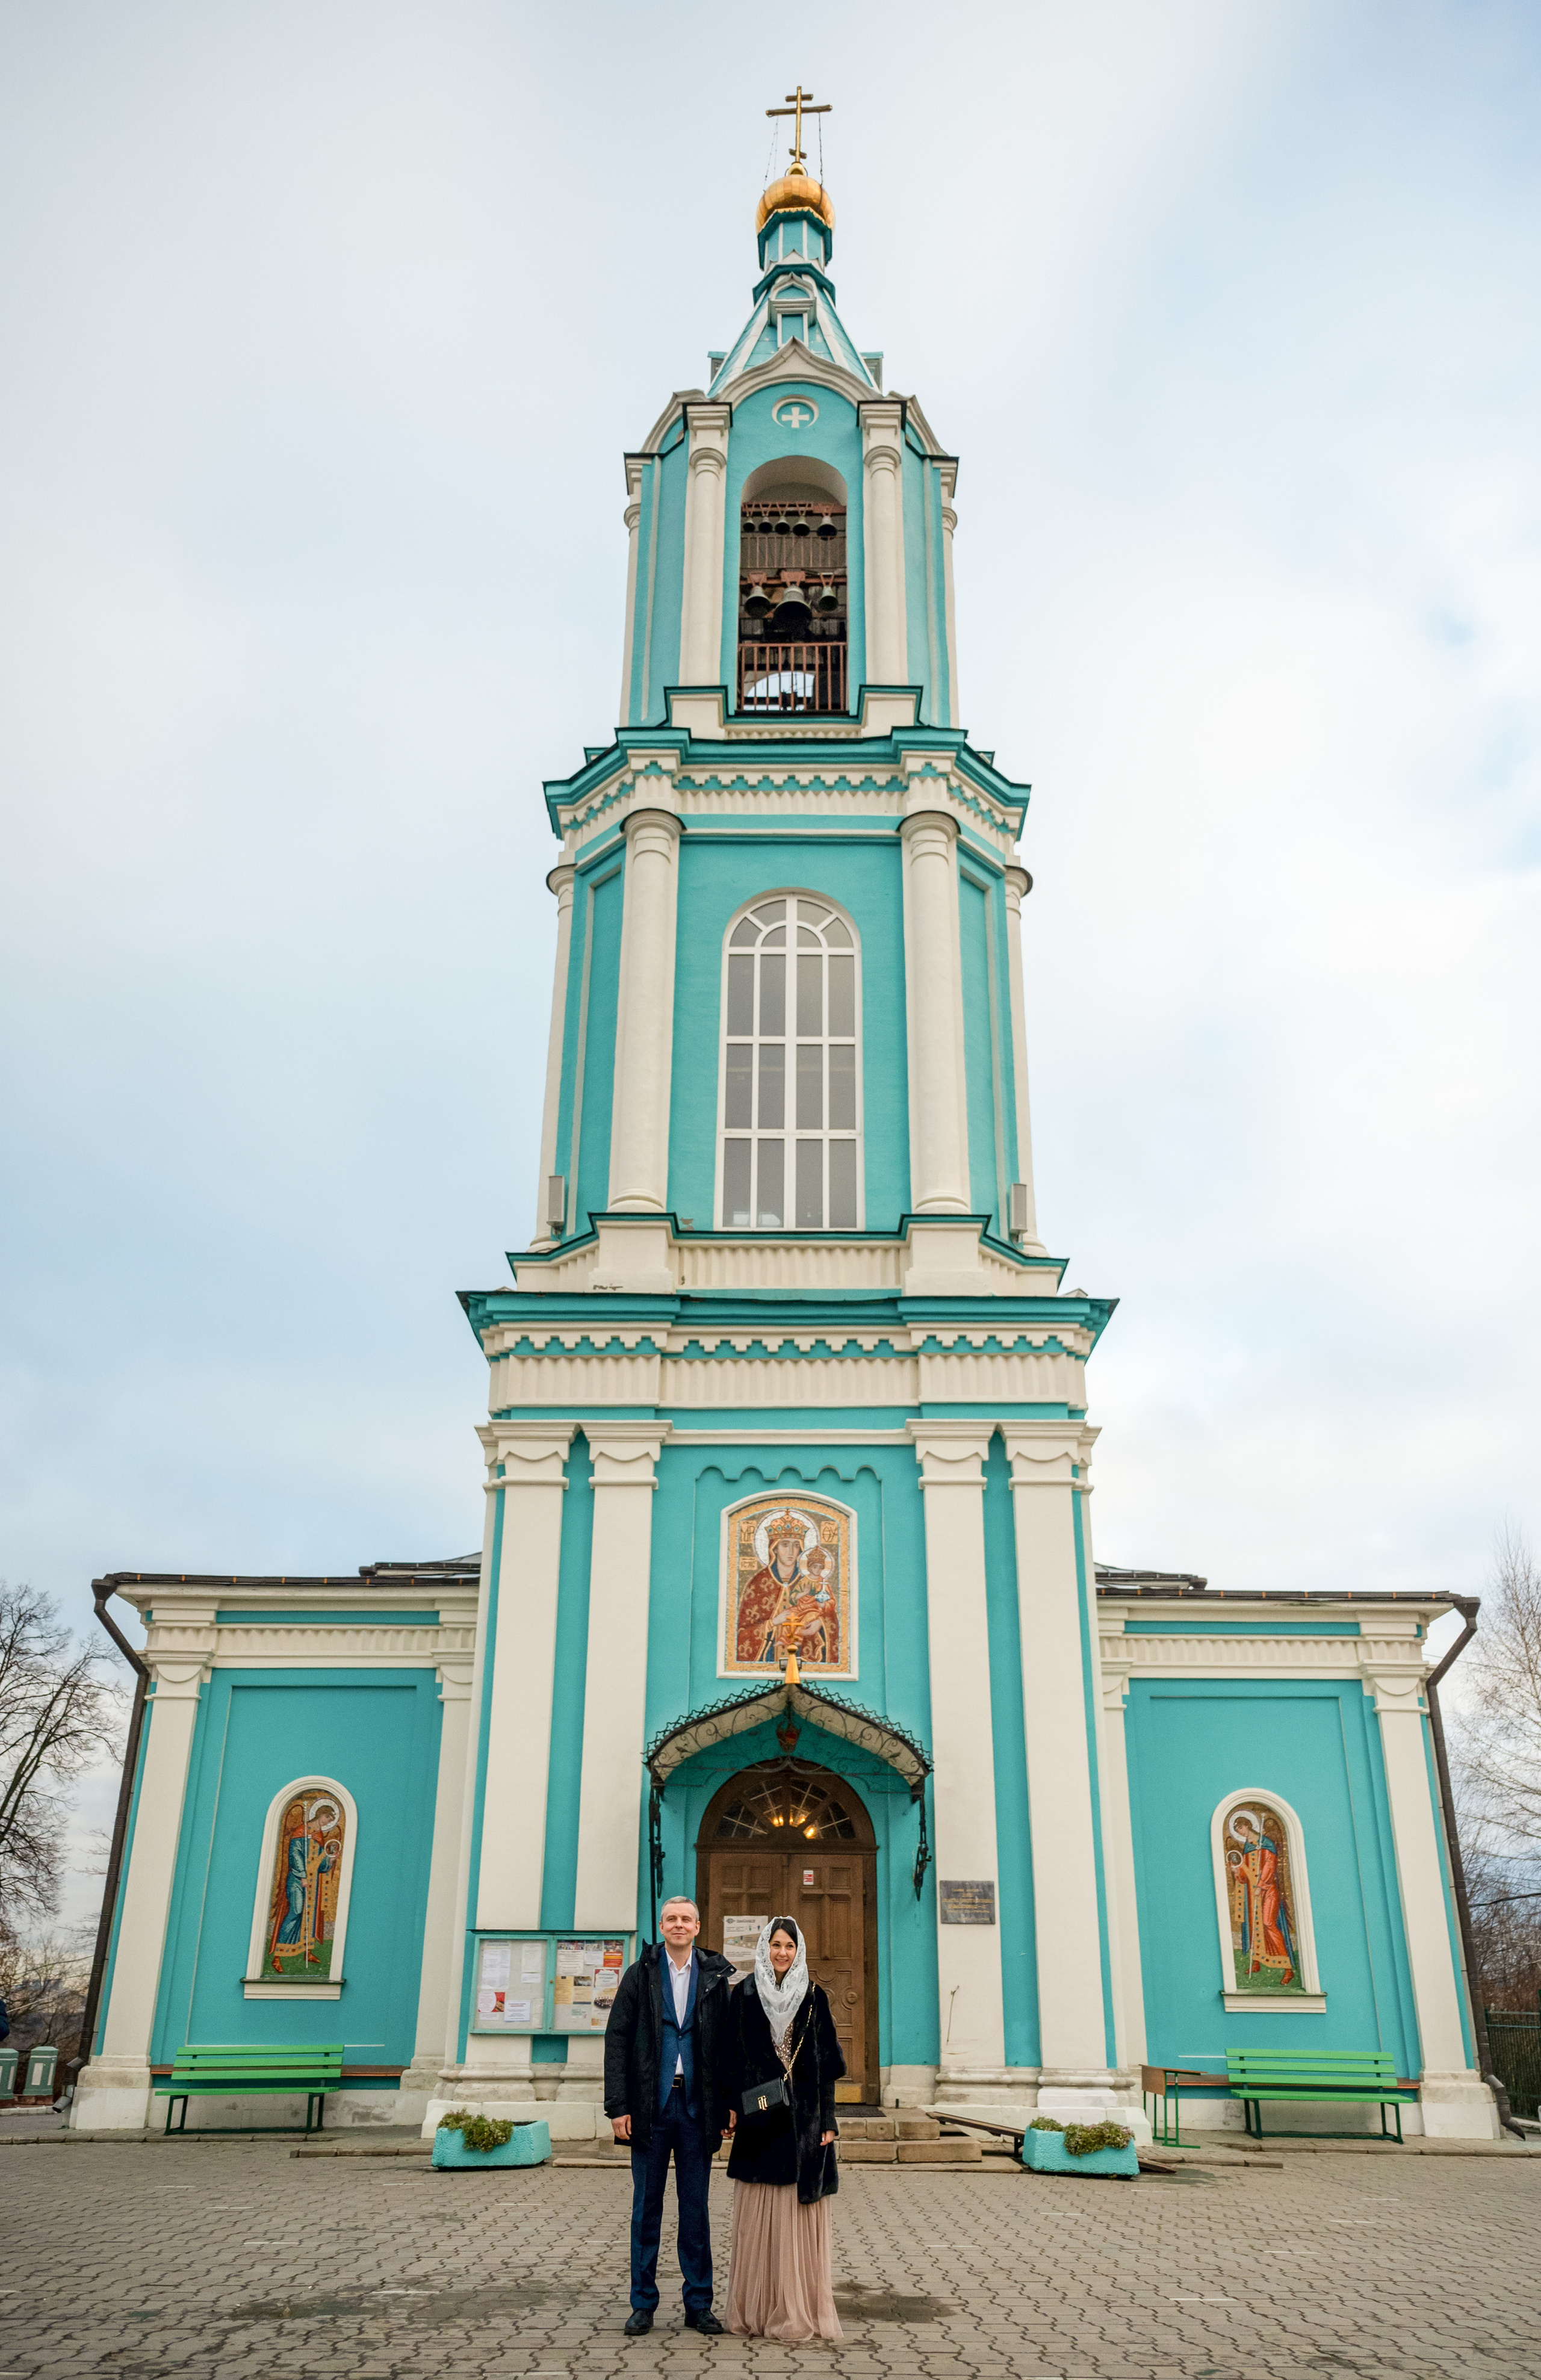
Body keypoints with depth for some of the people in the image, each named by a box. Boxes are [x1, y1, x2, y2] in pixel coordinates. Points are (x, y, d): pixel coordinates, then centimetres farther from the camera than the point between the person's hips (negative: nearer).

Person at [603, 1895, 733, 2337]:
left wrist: (726, 2107, -2)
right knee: (646, 2207, 7)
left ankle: (699, 2305, 16)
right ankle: (643, 2304, 17)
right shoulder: (640, 1976, 3)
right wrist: (618, 2106, -7)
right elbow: (617, 2041, 0)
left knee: (695, 2209, 7)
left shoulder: (715, 1978, 4)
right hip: (650, 2108, 0)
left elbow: (727, 2046, 4)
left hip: (696, 2108, 1)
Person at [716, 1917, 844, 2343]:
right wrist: (732, 2105, -6)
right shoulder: (745, 1993, 4)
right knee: (759, 2213, 1)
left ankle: (801, 2310, 9)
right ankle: (758, 2308, 9)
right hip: (760, 2116, -1)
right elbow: (732, 2053, 3)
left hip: (804, 2117, 1)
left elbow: (827, 2063, 6)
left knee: (800, 2212, 1)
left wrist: (827, 2120, 0)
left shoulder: (813, 1996, 7)